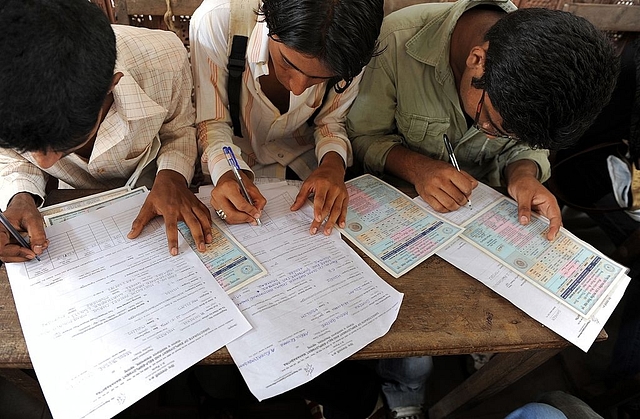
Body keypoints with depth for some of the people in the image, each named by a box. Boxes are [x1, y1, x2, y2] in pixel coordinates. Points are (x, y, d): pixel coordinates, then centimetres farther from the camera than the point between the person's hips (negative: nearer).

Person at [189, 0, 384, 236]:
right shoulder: (214, 21, -27)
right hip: (233, 164, 0)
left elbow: (331, 121, -8)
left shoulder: (349, 46, -22)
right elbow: (212, 123, -18)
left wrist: (333, 162, -28)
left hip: (305, 165, 1)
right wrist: (227, 172, -37)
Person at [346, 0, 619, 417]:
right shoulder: (398, 39, -24)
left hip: (482, 206, 4)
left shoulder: (547, 65, -13)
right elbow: (364, 136, -14)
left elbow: (529, 146, 2)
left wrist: (524, 172, -21)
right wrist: (415, 165, -32)